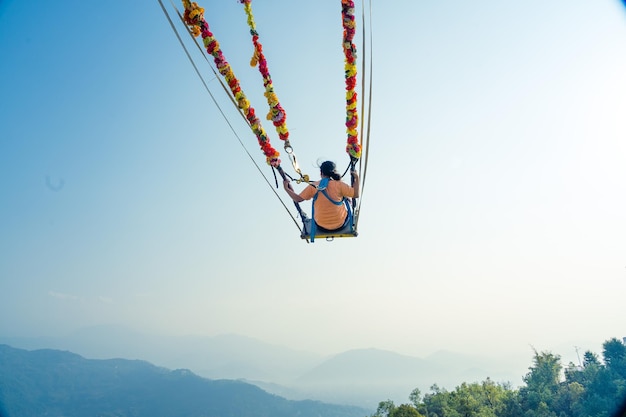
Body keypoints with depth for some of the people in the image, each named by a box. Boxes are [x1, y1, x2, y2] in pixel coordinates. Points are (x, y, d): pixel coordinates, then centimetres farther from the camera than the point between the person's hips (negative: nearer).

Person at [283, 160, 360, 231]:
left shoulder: (313, 186, -14)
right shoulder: (339, 184, -19)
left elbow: (298, 199, -8)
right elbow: (355, 194, -15)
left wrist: (287, 188, 3)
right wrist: (356, 178, -6)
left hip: (321, 225, 2)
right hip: (339, 223, -2)